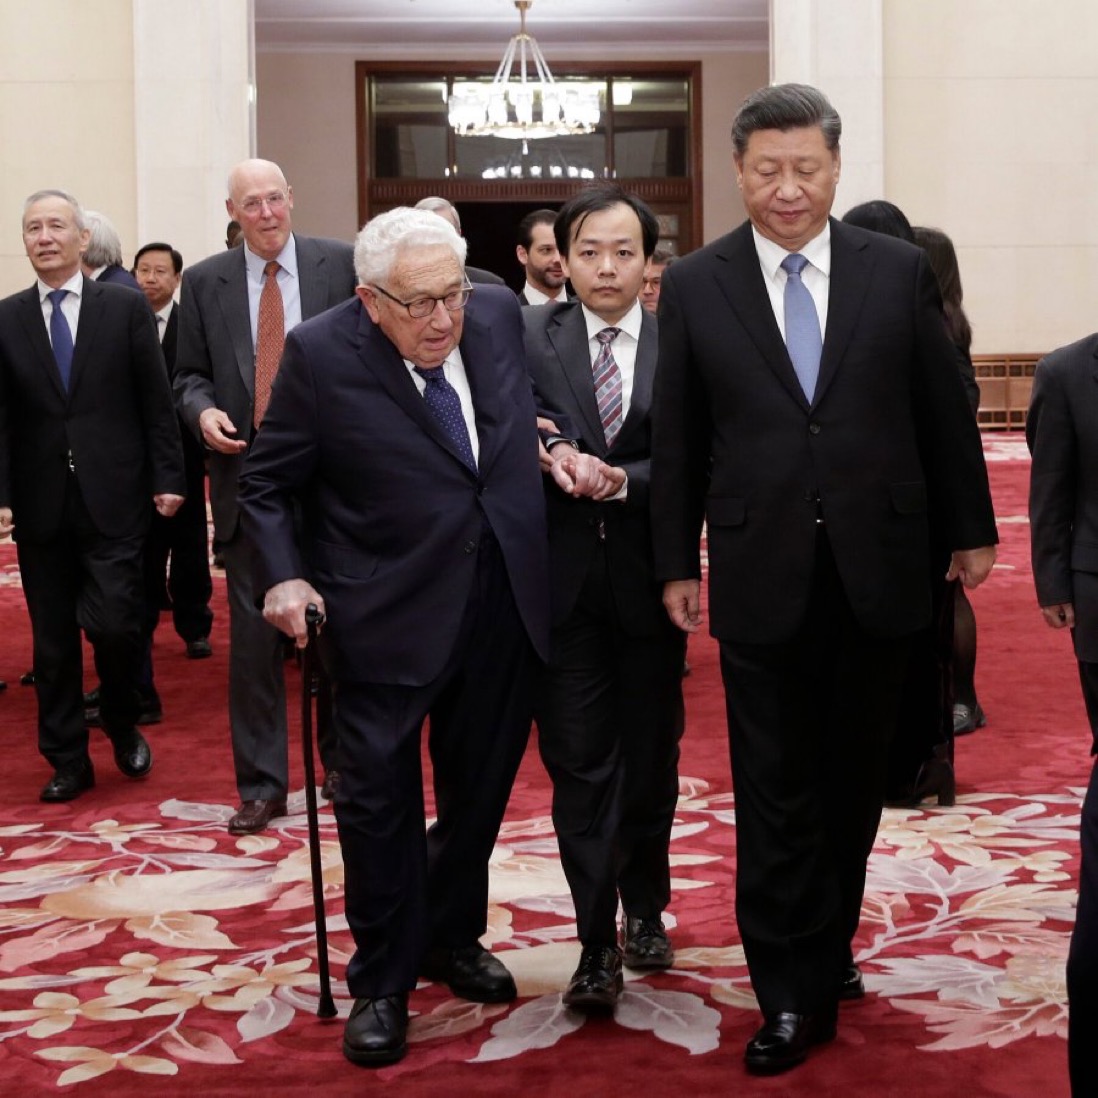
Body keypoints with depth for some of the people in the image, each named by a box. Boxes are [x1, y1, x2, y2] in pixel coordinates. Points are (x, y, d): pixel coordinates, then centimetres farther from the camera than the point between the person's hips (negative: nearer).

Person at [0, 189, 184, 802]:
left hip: (113, 500, -2)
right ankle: (68, 761, 21)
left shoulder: (126, 308, 1)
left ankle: (124, 726, 21)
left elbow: (157, 402, 2)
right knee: (53, 640, 8)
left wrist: (168, 477, -4)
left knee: (114, 624, -8)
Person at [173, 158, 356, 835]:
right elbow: (190, 374, 11)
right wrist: (203, 411, -10)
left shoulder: (340, 265, 0)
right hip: (247, 474, 1)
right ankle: (262, 784, 13)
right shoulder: (204, 283, 5)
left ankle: (343, 763, 28)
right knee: (254, 633, 2)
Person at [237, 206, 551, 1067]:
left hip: (503, 603, 4)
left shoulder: (498, 313, -1)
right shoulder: (321, 354, -12)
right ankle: (382, 984, 19)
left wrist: (548, 443, 1)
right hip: (391, 613, -4)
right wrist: (282, 576, -16)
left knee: (480, 784, 16)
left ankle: (453, 937, 38)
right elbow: (268, 484, -4)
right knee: (380, 794, 2)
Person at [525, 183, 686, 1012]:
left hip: (648, 579, 1)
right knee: (579, 763, -1)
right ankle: (597, 943, 5)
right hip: (564, 579, 0)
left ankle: (645, 910, 33)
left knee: (650, 757, 14)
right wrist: (549, 454, -24)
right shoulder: (532, 339, 2)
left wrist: (625, 479, -21)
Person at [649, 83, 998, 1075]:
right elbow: (678, 439, 3)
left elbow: (942, 411, 7)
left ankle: (829, 946, 30)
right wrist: (677, 563, 4)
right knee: (776, 793, 2)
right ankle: (793, 994, 10)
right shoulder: (696, 285, 0)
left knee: (854, 778, 12)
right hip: (762, 575, -1)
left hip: (877, 570, 1)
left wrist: (973, 529, 11)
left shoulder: (899, 271, 1)